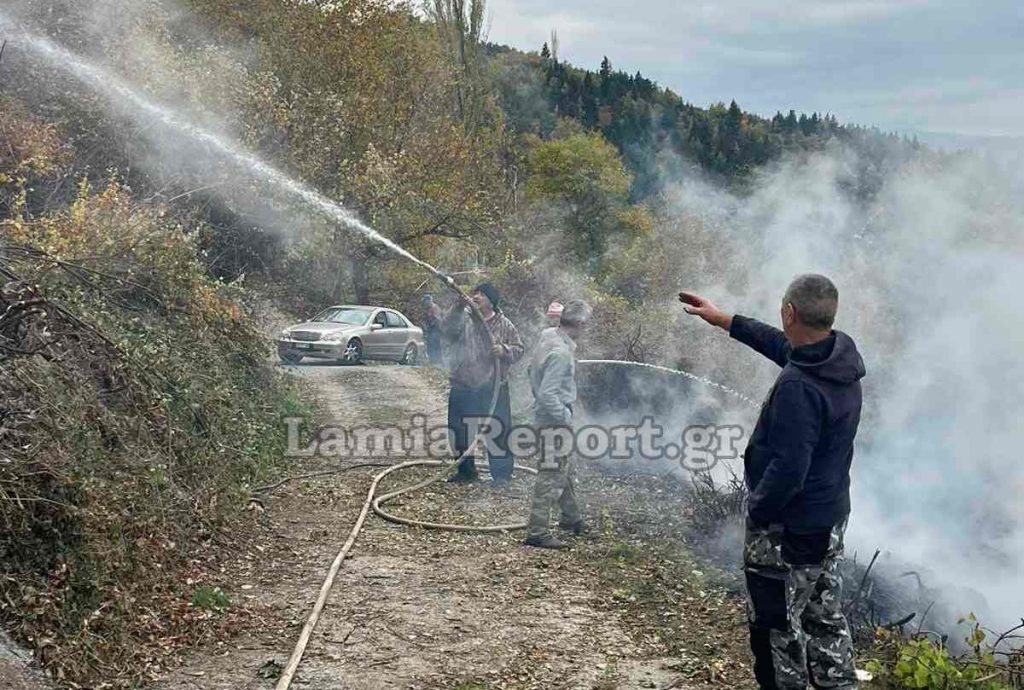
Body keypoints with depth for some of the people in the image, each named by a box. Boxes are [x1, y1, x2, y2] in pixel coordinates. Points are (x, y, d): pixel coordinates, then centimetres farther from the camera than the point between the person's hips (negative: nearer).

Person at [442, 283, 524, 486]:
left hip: (494, 388, -2)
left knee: (498, 432, 1)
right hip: (463, 387, 2)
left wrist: (504, 350, -15)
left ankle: (501, 474, 12)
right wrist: (459, 309, -30)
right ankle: (466, 470, 28)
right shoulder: (464, 318, 1)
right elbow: (449, 330, -17)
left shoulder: (504, 325, 1)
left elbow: (519, 349, 5)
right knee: (460, 431, 11)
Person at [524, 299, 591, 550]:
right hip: (554, 422, -10)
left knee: (566, 471, 24)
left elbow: (533, 373, 17)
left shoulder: (547, 339, 4)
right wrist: (565, 416, -16)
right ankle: (537, 531, 2)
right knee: (552, 476, -4)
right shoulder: (561, 353, -25)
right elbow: (547, 394, -29)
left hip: (550, 417, 10)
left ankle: (571, 518, 40)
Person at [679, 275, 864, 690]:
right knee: (825, 616, 22)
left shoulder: (797, 386, -29)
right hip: (832, 518, 9)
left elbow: (788, 468, -29)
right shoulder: (843, 355, -2)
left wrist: (757, 512, -13)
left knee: (778, 625, 7)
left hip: (787, 529, -9)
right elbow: (783, 345, 16)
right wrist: (725, 321, 22)